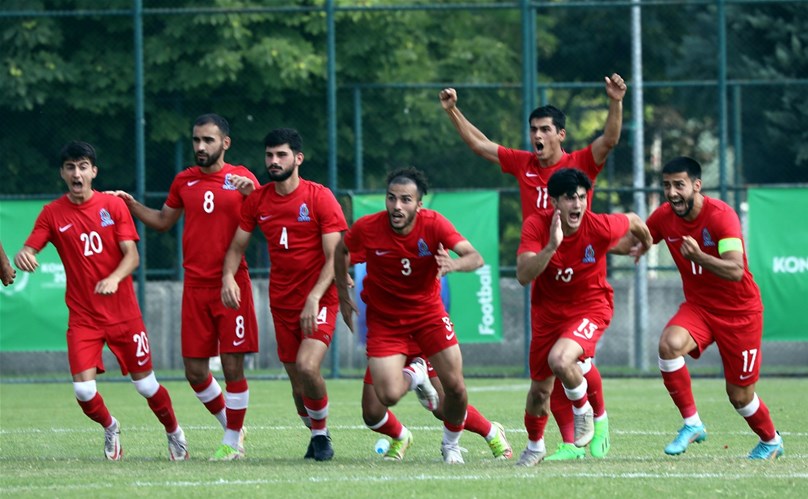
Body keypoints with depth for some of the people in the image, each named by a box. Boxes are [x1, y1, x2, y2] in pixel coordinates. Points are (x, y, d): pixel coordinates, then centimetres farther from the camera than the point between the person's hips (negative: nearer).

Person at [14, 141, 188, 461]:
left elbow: (132, 255, -7)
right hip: (82, 317, 0)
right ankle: (109, 427, 19)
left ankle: (173, 431, 32)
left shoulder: (114, 206, -2)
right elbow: (29, 250, -7)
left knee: (146, 384, 4)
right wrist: (23, 256, -33)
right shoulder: (52, 214, 0)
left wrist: (114, 279, -28)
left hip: (124, 312, 0)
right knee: (83, 390, -13)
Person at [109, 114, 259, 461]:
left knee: (232, 366, -6)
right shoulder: (184, 181, 10)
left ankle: (233, 442, 8)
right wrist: (132, 206, 9)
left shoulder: (241, 179, 0)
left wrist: (251, 195, -22)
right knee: (195, 370, 3)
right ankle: (230, 425, 25)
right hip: (195, 286, 4)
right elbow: (163, 221, 23)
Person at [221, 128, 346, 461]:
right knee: (297, 382, 5)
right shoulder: (257, 201, 4)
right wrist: (228, 277, -11)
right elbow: (237, 246, 11)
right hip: (282, 304, 5)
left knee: (307, 366, -23)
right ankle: (316, 435, 30)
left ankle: (321, 432, 0)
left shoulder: (320, 198, -10)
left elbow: (334, 258, -12)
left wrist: (314, 299, -23)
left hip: (320, 302, -5)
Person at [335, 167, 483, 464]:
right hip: (384, 317, 0)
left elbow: (475, 258, -31)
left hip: (428, 311, 0)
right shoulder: (367, 228, -20)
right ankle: (414, 374, 24)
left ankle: (451, 445, 25)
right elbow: (341, 250, 3)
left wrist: (454, 264, -53)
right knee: (388, 396, -15)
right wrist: (343, 294, 4)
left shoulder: (433, 225, -21)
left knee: (455, 387, -7)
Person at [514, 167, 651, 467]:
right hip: (548, 310, 3)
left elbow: (632, 221, 1)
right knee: (539, 389, 12)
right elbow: (523, 276, -31)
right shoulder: (536, 226, -21)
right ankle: (535, 446, 42)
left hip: (590, 307, -3)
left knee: (560, 359, -32)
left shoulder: (601, 227, -23)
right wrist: (551, 246, -45)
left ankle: (583, 410, 0)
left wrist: (646, 244, 23)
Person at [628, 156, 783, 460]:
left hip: (739, 312, -4)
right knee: (670, 343, -29)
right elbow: (637, 240, 12)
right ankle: (692, 424, -16)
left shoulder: (721, 216, -24)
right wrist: (634, 247, -14)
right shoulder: (664, 217, -7)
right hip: (698, 306, 4)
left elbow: (736, 271, -34)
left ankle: (771, 441, 35)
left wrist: (698, 256, -50)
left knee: (739, 395, 3)